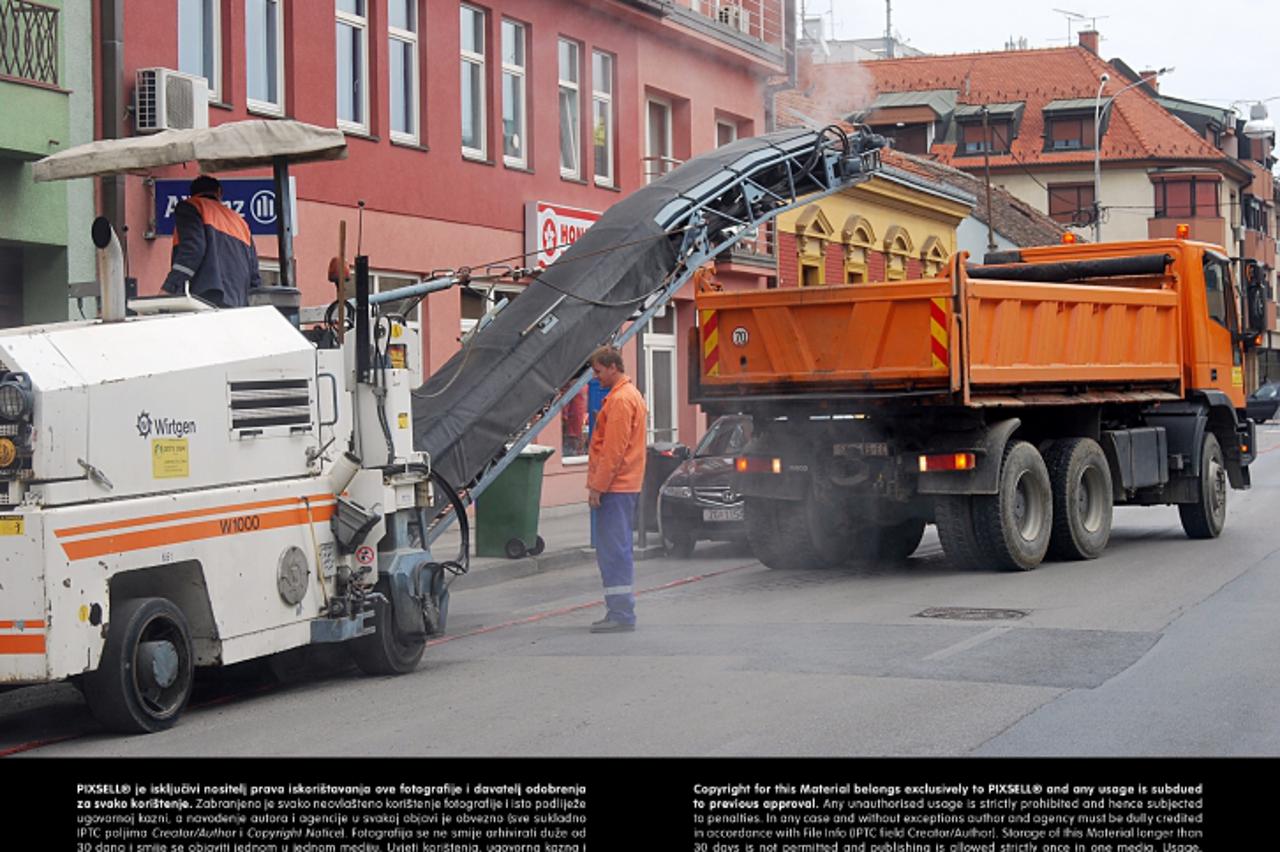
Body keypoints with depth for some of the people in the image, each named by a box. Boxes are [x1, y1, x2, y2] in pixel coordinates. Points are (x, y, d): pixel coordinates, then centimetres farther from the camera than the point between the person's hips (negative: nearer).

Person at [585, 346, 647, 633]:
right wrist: (598, 483, 22)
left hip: (615, 488, -11)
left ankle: (621, 615, -10)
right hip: (625, 486, 11)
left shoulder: (620, 399, -15)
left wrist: (597, 486, -17)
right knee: (616, 550, 13)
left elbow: (613, 450, -20)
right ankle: (620, 612, 17)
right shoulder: (631, 394, 19)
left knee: (613, 551, -10)